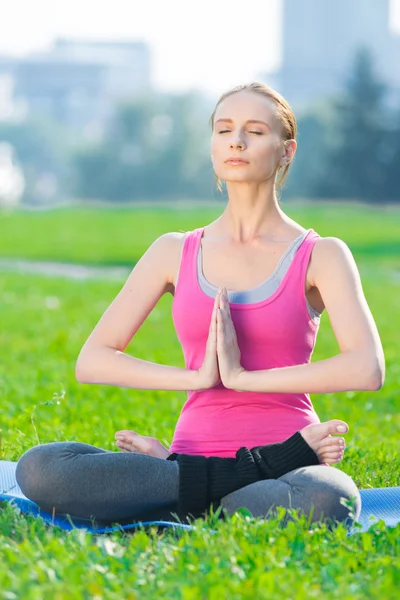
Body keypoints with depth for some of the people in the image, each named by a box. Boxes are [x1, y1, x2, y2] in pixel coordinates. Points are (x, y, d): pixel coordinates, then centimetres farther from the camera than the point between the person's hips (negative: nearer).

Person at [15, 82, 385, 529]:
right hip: (196, 455, 4)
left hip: (284, 470, -4)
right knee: (37, 468, -23)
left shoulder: (320, 256, 4)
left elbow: (367, 369, -13)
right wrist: (198, 377, -8)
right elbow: (91, 361, 6)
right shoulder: (176, 253, 12)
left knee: (328, 500, -42)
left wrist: (243, 377, -14)